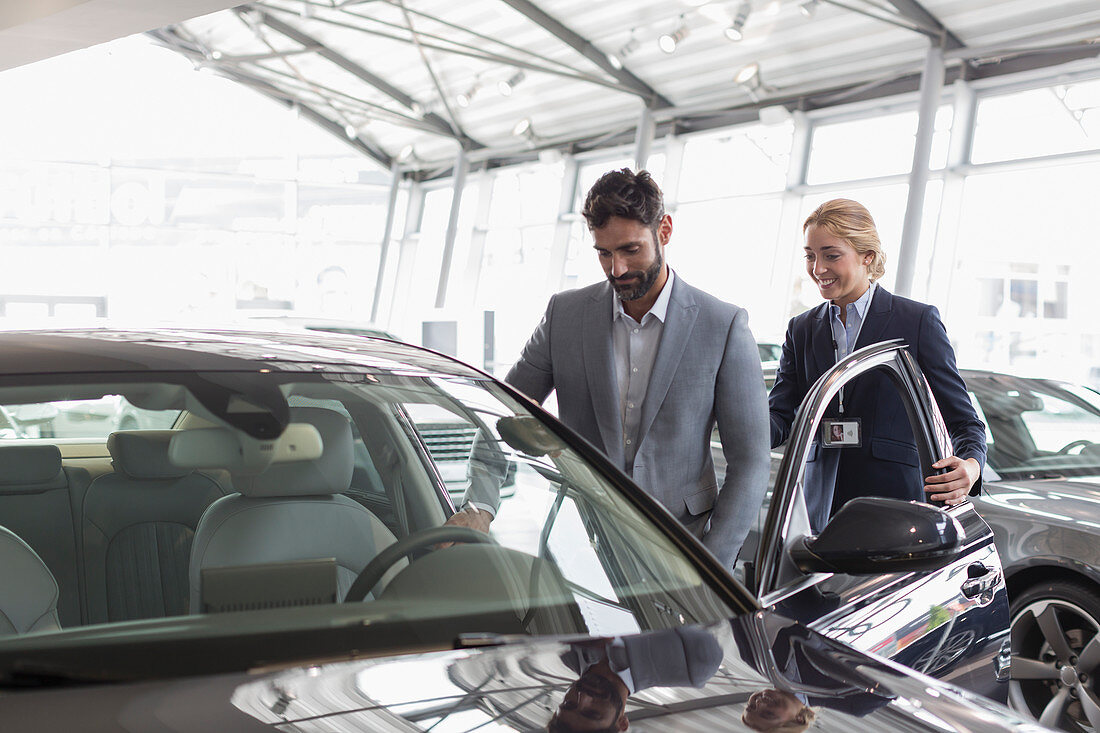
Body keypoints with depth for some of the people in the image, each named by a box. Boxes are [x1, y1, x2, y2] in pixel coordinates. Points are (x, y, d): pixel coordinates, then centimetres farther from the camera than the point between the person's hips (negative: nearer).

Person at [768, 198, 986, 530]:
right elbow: (779, 417, 4)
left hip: (899, 502, -3)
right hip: (824, 507, 3)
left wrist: (971, 465, -21)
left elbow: (962, 418, 1)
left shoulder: (918, 320, 1)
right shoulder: (802, 329, 13)